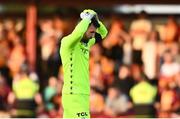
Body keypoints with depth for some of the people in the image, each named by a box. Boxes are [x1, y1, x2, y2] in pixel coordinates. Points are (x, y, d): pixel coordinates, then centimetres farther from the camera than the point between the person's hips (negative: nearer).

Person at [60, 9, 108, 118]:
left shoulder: (87, 43, 15)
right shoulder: (68, 42, -11)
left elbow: (103, 33, 27)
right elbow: (78, 33, -33)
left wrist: (96, 20, 8)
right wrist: (87, 18, -16)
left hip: (84, 94, 9)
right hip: (74, 94, -9)